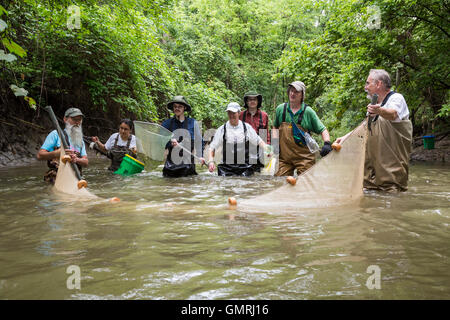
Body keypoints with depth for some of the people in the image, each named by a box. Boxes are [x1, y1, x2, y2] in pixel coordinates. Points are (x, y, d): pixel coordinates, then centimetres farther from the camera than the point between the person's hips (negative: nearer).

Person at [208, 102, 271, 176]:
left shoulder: (247, 127, 7)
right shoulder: (222, 129, 5)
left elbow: (259, 141, 11)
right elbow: (212, 147, 7)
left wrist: (267, 150, -7)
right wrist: (211, 161, -7)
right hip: (227, 167, 0)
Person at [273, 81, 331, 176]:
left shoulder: (308, 111, -1)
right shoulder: (280, 109, 6)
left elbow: (322, 130, 2)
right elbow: (275, 127, 21)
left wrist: (327, 143, -15)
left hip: (304, 158, -2)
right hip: (284, 157, 2)